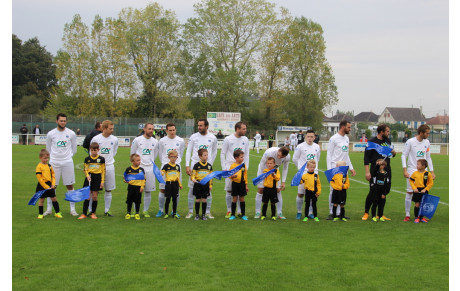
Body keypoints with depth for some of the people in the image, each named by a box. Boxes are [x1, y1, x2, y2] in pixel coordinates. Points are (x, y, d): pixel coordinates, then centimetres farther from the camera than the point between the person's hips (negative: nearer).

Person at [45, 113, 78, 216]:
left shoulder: (71, 134, 1)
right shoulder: (51, 134, 1)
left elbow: (74, 149, 10)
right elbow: (48, 149, 12)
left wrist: (67, 157, 7)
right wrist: (54, 157, 9)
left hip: (67, 162, 0)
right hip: (54, 163, 0)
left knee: (70, 186, 2)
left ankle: (72, 209, 9)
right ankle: (49, 209, 12)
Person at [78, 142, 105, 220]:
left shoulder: (101, 159, 1)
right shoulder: (87, 159, 5)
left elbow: (103, 171, 3)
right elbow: (85, 170, 7)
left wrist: (102, 181, -2)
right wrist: (87, 175, -13)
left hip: (97, 178, -1)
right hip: (89, 179, 1)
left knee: (94, 196, 3)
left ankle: (93, 213, 14)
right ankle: (84, 213, -1)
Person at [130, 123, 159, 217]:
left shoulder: (155, 142, 6)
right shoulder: (137, 140, -3)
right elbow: (132, 153, 9)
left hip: (150, 168, 3)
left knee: (148, 191, 4)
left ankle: (146, 211, 14)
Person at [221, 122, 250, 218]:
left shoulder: (245, 140, 6)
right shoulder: (228, 139, -5)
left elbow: (246, 155, 12)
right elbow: (222, 154, 0)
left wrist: (246, 167, 6)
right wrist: (224, 168, -5)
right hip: (229, 168, -3)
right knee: (229, 190, 0)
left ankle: (240, 211, 10)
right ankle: (229, 211, 12)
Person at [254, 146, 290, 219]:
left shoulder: (287, 157, -25)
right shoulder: (269, 152, -37)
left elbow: (285, 169, -7)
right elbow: (262, 164, -22)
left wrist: (283, 182, -9)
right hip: (263, 169, -3)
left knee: (278, 190, -5)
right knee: (260, 190, -6)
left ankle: (280, 213, 2)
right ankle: (257, 213, 2)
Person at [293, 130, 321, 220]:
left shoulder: (317, 147, 8)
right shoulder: (300, 147, -4)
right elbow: (294, 159, 5)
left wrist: (314, 167, 14)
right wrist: (301, 167, 9)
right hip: (303, 173, -3)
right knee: (300, 193, -1)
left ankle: (311, 212, 14)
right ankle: (299, 212, 13)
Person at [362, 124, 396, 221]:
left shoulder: (388, 141, 14)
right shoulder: (372, 142, -6)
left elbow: (392, 154, 26)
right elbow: (366, 157, -8)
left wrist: (393, 152, 0)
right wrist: (367, 172, -15)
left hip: (386, 170, 6)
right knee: (373, 192, -5)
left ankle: (380, 214, 15)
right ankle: (366, 213, 11)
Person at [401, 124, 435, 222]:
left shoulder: (426, 142, 8)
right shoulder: (410, 142, -8)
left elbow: (428, 157, 15)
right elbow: (403, 156, -5)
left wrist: (432, 171, 12)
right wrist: (404, 170, -13)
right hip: (412, 171, -4)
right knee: (409, 193, -2)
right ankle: (407, 215, 7)